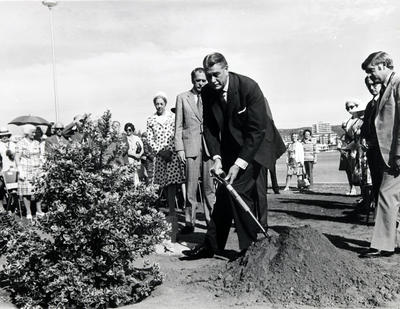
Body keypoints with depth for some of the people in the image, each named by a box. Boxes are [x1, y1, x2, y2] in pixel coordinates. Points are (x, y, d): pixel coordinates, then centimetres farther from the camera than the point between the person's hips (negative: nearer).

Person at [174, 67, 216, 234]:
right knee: (191, 186, -1)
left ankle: (211, 219, 14)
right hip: (191, 146, -1)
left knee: (210, 186, 4)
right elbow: (178, 126, 6)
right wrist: (179, 148, -3)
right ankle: (190, 222, 7)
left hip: (210, 145, 1)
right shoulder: (182, 98, 8)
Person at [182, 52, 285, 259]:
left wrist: (239, 164, -28)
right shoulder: (207, 93, -8)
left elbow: (256, 130, -25)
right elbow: (209, 127, -2)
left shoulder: (248, 87, -25)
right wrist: (217, 158, -16)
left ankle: (250, 248, -1)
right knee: (224, 191, 6)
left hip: (256, 144, -6)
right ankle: (210, 246, 16)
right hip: (230, 146, 6)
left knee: (239, 190, -15)